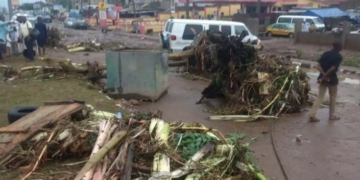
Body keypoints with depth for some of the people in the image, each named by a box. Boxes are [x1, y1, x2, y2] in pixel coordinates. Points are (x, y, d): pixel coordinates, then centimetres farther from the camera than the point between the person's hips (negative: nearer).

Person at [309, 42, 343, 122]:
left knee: (320, 96, 6)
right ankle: (332, 115, 24)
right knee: (333, 97, 13)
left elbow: (318, 66, -4)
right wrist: (323, 77, -17)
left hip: (323, 78, 5)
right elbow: (332, 68, -20)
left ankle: (312, 114, -5)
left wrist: (323, 75, -13)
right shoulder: (339, 57, -9)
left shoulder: (325, 54, 7)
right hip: (332, 79, -4)